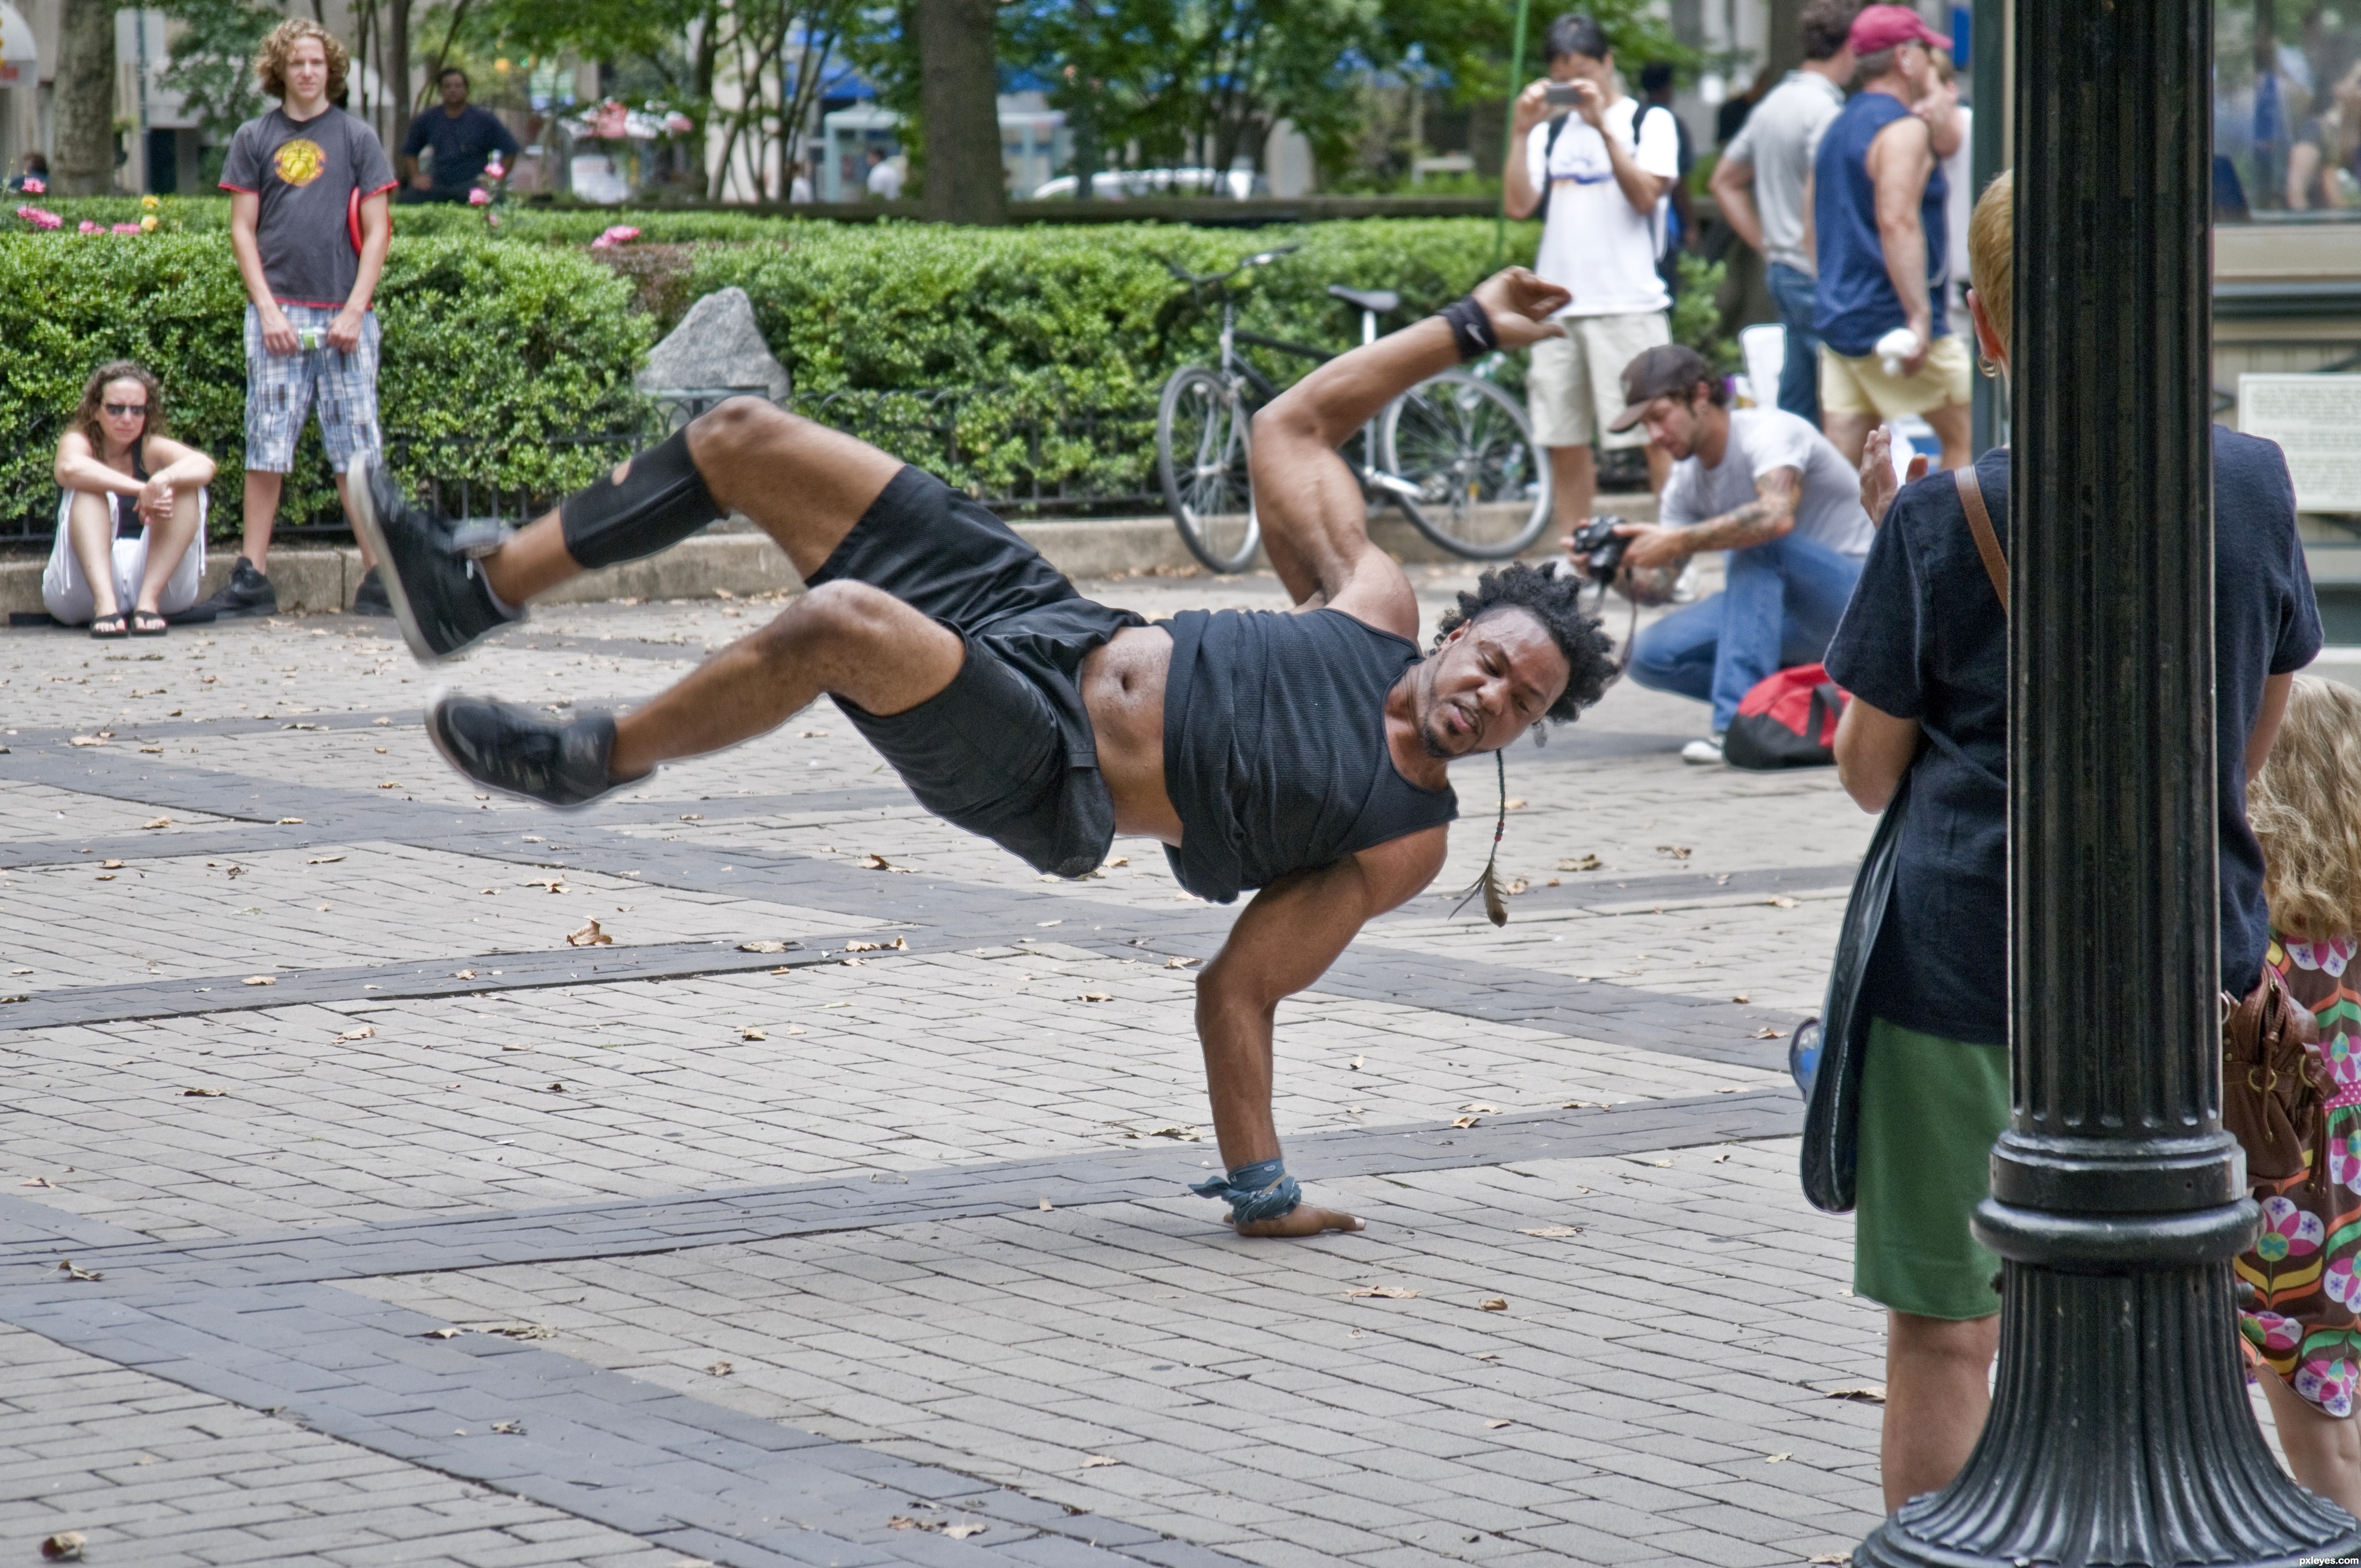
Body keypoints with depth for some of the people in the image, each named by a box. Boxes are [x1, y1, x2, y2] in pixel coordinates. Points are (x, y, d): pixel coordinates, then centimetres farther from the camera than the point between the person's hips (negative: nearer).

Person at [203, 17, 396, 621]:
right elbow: (243, 229, 7)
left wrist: (355, 309, -5)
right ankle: (252, 577, 3)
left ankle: (377, 575, 2)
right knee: (266, 446, 0)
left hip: (343, 315, -1)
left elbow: (376, 231, 5)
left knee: (355, 448, 0)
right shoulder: (253, 139, 9)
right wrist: (268, 308, -4)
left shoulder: (356, 138, 7)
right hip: (277, 314, 1)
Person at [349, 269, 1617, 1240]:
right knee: (744, 438, -2)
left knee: (841, 622, -38)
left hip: (1041, 783, -7)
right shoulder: (1375, 610, 6)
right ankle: (475, 590, 8)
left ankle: (596, 759, -13)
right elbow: (1289, 427, 15)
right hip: (1046, 623, 7)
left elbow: (1242, 991, -5)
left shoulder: (1403, 844, -7)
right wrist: (1466, 331, 14)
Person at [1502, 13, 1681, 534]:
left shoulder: (1648, 123, 4)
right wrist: (1521, 133, -4)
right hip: (1557, 308, 5)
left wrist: (1603, 125, -15)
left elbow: (1645, 195, -10)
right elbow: (1519, 205, 5)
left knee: (1657, 435, -7)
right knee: (1564, 442, 6)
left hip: (1628, 306, -4)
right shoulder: (1550, 132, 15)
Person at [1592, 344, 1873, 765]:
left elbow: (1777, 516, -39)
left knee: (1755, 541, -36)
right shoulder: (1686, 479, 6)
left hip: (1855, 593, -8)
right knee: (1650, 655, -10)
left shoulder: (1769, 431, -18)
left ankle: (1740, 722, -39)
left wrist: (1679, 541, -36)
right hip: (1783, 610, 8)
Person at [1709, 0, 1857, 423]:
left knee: (1794, 410, 12)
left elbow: (1723, 182, 23)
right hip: (1818, 277, -9)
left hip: (1782, 272, 9)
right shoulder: (1825, 109, -15)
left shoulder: (1773, 103, 15)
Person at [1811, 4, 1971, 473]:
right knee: (1966, 434, 2)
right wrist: (1920, 318, -26)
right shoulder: (1905, 129, -11)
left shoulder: (1837, 129, 18)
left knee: (1839, 465, 3)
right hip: (1891, 320, -9)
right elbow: (1897, 222, -22)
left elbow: (1816, 229, 24)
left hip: (1838, 323, 9)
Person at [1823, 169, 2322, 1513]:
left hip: (1967, 962, -3)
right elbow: (2258, 740, 8)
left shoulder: (1941, 522, -12)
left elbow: (1869, 772, -2)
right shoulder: (2252, 482, -4)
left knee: (1947, 1337, 6)